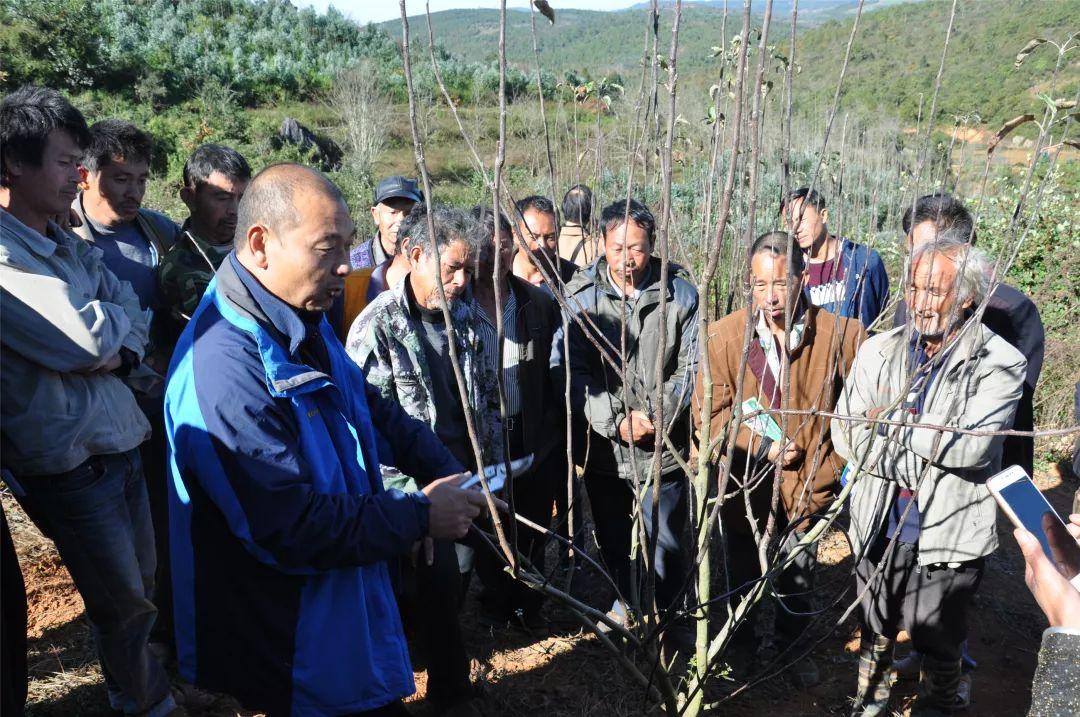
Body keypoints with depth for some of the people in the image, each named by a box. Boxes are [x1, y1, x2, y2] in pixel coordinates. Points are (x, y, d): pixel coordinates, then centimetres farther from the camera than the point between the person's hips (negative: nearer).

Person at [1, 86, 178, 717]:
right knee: (125, 605, 9)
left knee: (142, 589, 20)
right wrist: (115, 316, -4)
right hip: (68, 460, -7)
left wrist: (118, 351, -13)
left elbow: (135, 326, 8)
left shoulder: (73, 248, 10)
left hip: (122, 439, 7)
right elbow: (83, 339, -24)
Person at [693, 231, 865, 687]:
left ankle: (793, 649, 44)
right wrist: (763, 447, -15)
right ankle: (738, 642, 48)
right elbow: (709, 413, -9)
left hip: (806, 489, 0)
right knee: (742, 575, 22)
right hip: (744, 486, 1)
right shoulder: (724, 335, -13)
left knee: (797, 582, 16)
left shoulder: (841, 334, -14)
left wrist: (829, 470, -9)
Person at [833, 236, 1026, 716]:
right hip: (878, 528, 3)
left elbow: (972, 447, -23)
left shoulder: (1000, 364, -12)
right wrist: (931, 452, -15)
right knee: (875, 634, 22)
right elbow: (845, 437, -6)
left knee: (939, 645, 15)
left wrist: (891, 421, -16)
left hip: (948, 537, -3)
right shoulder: (879, 351, -2)